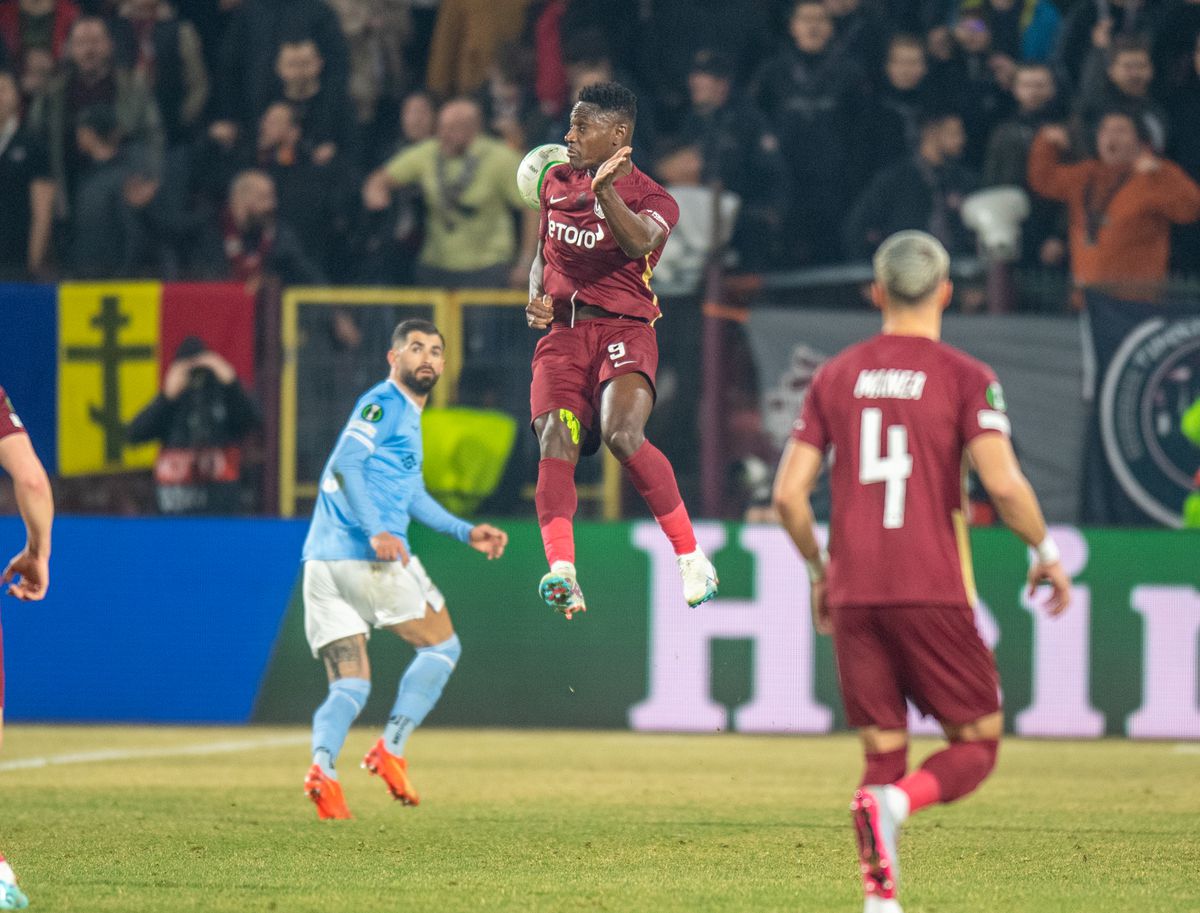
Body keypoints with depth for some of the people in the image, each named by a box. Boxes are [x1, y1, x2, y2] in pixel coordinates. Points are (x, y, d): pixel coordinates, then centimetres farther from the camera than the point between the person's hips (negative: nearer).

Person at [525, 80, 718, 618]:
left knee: (622, 435, -28)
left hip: (624, 328, -4)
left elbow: (639, 243, -22)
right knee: (555, 443, -20)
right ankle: (561, 572, -32)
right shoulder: (557, 181, 17)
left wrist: (604, 191, -34)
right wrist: (538, 298, 9)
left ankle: (692, 559, -15)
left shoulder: (653, 199, 1)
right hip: (562, 329, 4)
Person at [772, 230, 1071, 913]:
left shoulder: (836, 376, 9)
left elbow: (789, 492, 6)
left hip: (853, 595, 4)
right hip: (932, 593, -4)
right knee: (976, 745, 7)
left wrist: (820, 568, 20)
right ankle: (895, 802, -24)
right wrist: (1046, 551, 2)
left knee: (884, 753, 10)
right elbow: (1003, 482, -14)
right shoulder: (966, 377, -3)